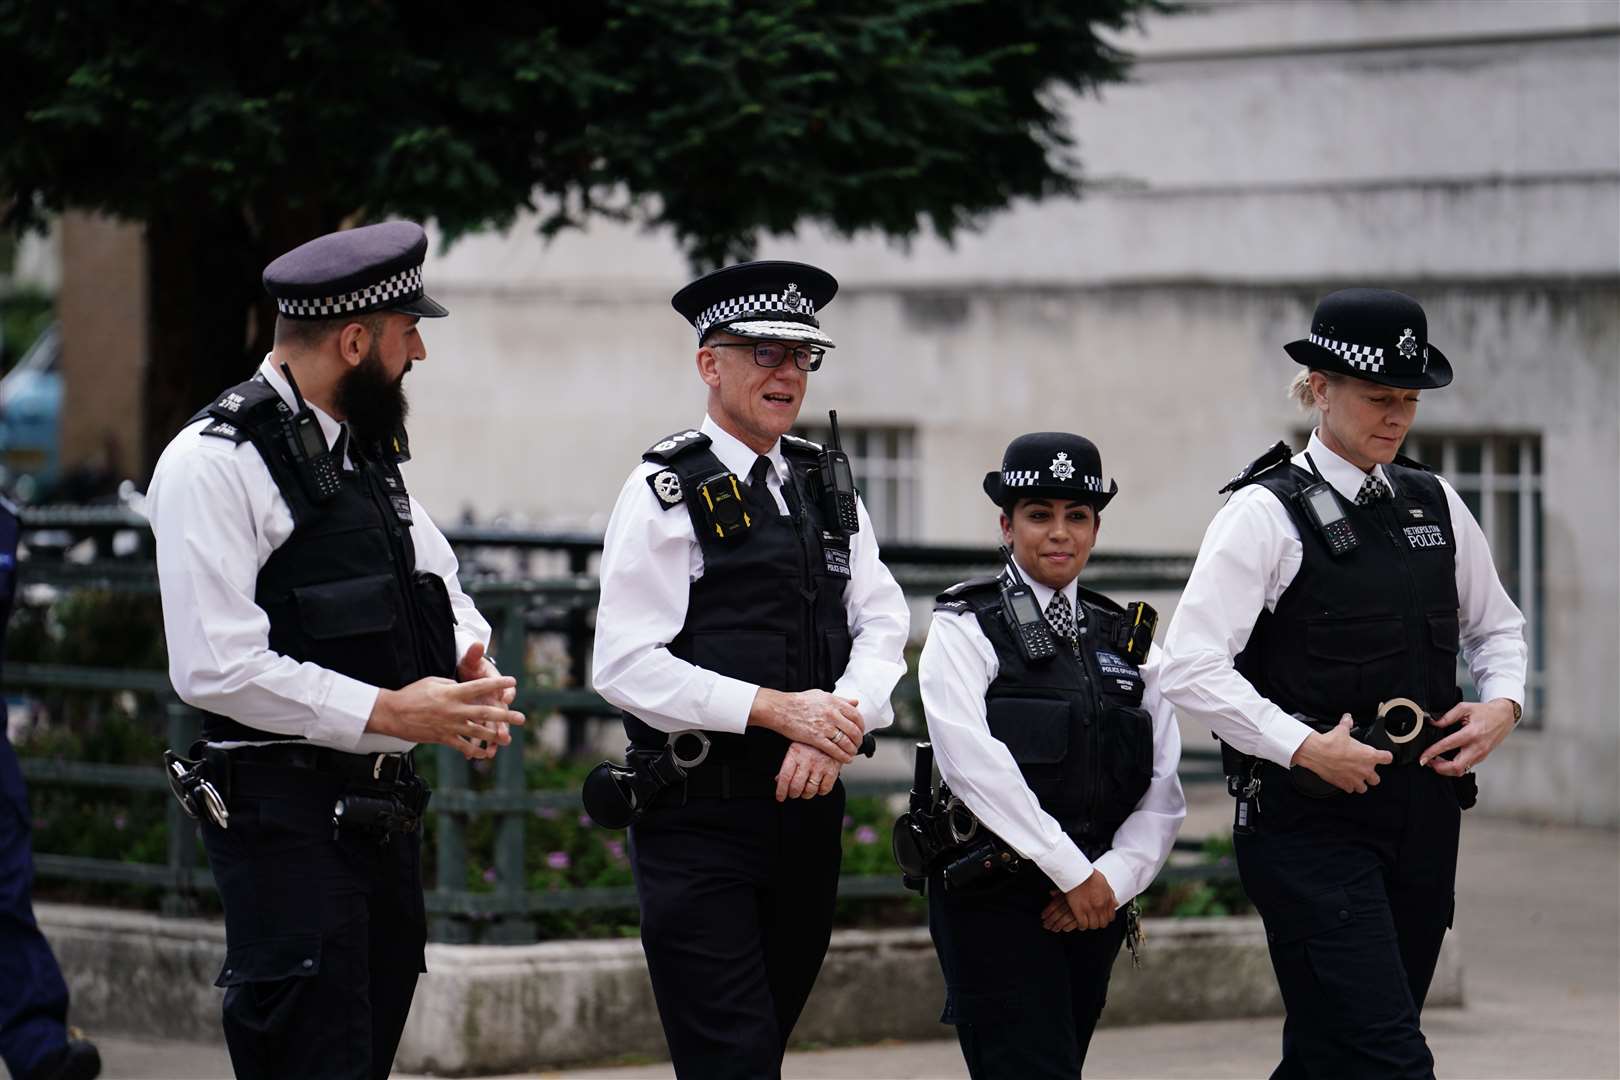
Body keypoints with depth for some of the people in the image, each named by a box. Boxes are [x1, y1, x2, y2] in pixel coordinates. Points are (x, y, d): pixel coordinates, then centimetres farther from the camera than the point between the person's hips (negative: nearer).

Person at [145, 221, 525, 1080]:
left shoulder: (367, 451, 15)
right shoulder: (215, 462, -13)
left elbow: (440, 587, 26)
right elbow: (215, 668, -20)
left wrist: (469, 663, 2)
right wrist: (386, 712, -19)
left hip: (380, 808, 9)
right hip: (283, 813, -9)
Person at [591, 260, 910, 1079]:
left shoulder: (829, 488, 14)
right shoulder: (667, 492, -6)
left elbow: (881, 627, 7)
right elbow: (625, 666, -14)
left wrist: (837, 723, -14)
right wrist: (777, 709, -20)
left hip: (806, 811, 6)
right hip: (698, 818, -6)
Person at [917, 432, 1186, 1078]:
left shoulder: (1126, 639, 15)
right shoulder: (965, 628, -1)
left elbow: (1163, 789, 10)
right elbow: (973, 763, -14)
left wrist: (1115, 878, -7)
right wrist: (1075, 873, -16)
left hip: (1096, 899, 5)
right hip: (994, 902, -5)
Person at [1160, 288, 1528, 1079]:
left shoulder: (1434, 504, 12)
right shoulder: (1266, 514, -7)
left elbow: (1496, 626, 26)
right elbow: (1190, 668, -13)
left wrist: (1503, 703, 4)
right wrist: (1304, 746, -20)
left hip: (1422, 813, 6)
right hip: (1310, 824, -6)